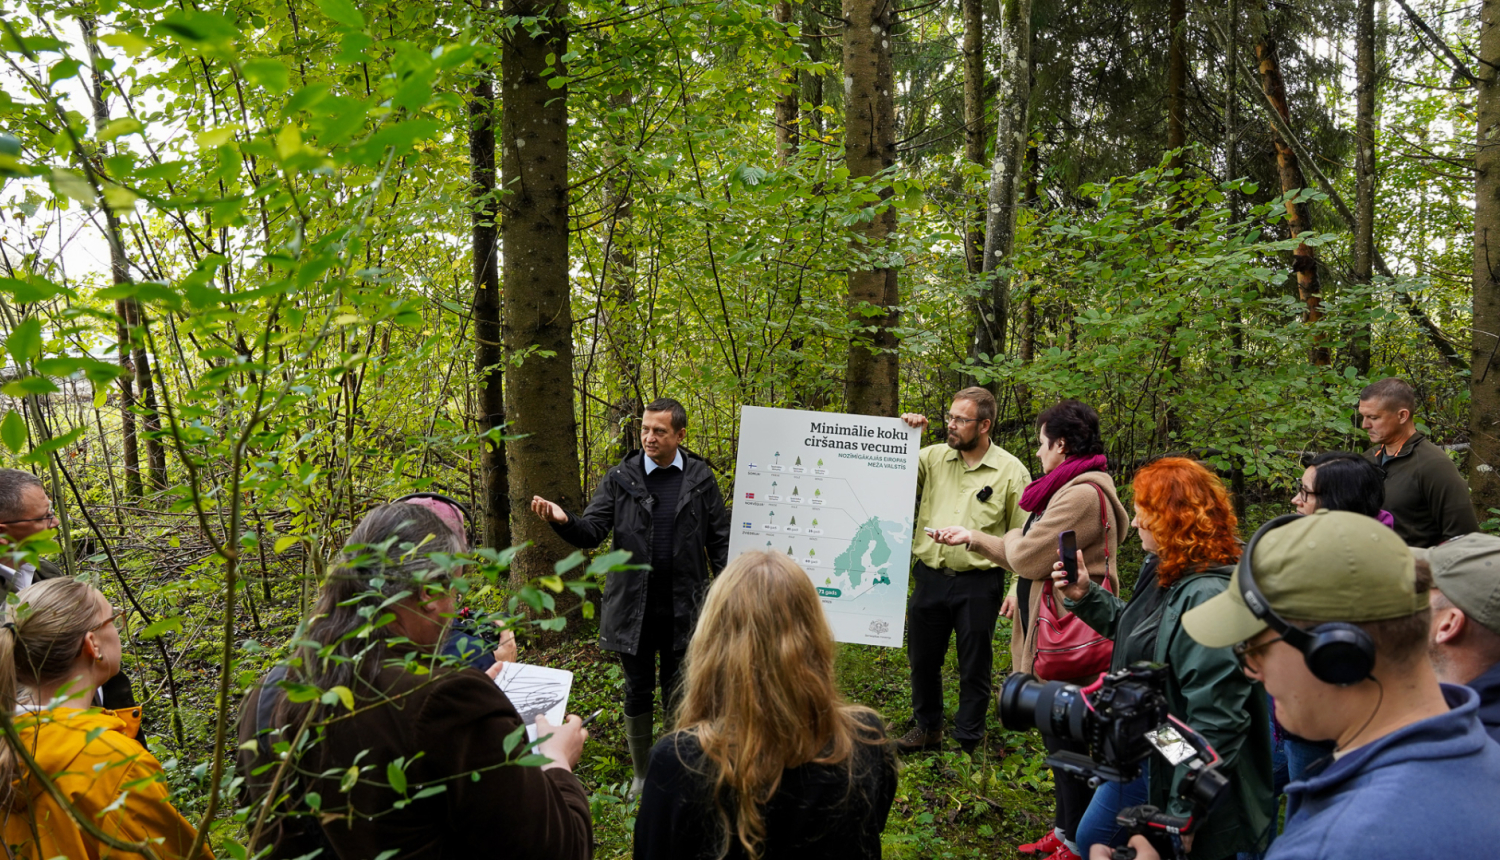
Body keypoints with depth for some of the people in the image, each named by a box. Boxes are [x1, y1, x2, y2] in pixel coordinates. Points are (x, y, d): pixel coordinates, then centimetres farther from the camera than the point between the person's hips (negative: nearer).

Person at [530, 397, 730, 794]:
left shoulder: (700, 478, 0)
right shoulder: (621, 478, -2)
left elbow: (719, 540, 2)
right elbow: (592, 531, -6)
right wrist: (564, 520, -28)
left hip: (683, 609, 0)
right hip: (632, 608, 0)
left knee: (679, 694, 11)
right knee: (637, 692, 13)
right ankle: (641, 774, 29)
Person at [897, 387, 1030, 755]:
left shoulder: (1011, 471, -4)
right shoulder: (933, 456, 4)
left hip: (979, 584, -3)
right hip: (930, 577, 4)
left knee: (974, 668, 8)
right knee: (923, 659, 16)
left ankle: (968, 741, 26)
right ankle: (927, 727, 37)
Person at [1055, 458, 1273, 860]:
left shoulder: (1208, 597, -30)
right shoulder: (1163, 572, 2)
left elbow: (1216, 720, -30)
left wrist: (1184, 813, -25)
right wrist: (1086, 596, 7)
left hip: (1167, 777, -10)